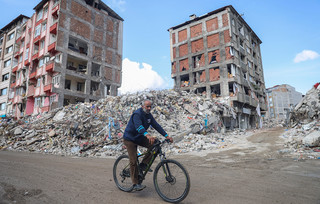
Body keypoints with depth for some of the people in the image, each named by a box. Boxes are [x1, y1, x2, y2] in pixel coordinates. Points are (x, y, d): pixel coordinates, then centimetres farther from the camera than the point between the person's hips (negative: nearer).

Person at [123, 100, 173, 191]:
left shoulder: (149, 115, 0)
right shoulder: (137, 114, -24)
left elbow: (156, 125, -3)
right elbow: (138, 126, -42)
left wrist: (166, 135, -12)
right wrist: (147, 135, -60)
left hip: (139, 138, 7)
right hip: (130, 139, -7)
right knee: (133, 161, -9)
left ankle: (143, 164, -1)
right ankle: (135, 184, 2)